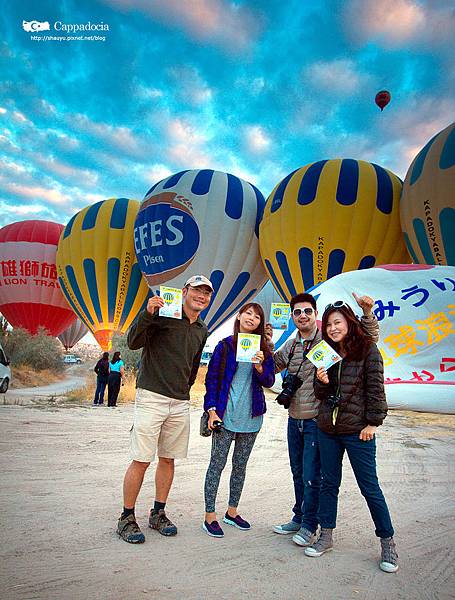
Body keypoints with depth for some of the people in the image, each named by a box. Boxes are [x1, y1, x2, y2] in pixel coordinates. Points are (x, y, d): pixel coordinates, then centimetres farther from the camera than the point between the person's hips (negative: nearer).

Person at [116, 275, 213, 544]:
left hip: (180, 402, 6)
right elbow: (133, 343, -16)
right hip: (152, 397, -6)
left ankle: (158, 514, 27)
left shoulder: (202, 330, 12)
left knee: (168, 459, 13)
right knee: (141, 461, -1)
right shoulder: (164, 314, -7)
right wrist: (147, 314, -31)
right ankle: (127, 518, 15)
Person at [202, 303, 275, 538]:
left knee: (240, 465, 14)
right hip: (225, 413, -3)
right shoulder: (225, 345, -4)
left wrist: (260, 366, -18)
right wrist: (212, 410, -10)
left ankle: (232, 511, 29)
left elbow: (269, 381, 3)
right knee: (217, 463, 1)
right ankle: (210, 516, 13)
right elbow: (211, 378, -3)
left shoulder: (263, 350, 5)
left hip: (251, 416, 4)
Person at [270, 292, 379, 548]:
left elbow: (369, 338, -12)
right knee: (298, 473, 20)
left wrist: (367, 311, -28)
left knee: (312, 476, 2)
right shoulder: (291, 346, 6)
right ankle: (299, 518, 37)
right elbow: (271, 367, 21)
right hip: (294, 419, 6)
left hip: (317, 420, -6)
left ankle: (309, 526, 23)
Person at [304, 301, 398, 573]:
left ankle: (388, 543, 23)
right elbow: (321, 394, 11)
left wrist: (373, 422, -10)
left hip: (357, 429, -5)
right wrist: (322, 382, -10)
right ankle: (326, 537, 28)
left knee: (370, 487, 5)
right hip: (327, 428, 5)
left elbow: (375, 387, -8)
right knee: (329, 483, 14)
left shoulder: (367, 349, -7)